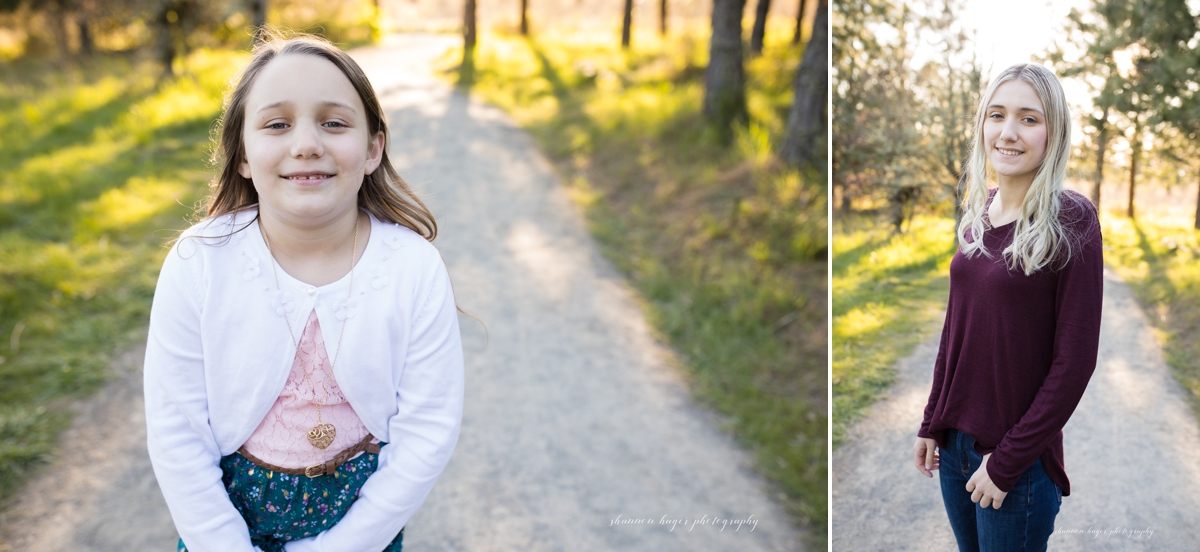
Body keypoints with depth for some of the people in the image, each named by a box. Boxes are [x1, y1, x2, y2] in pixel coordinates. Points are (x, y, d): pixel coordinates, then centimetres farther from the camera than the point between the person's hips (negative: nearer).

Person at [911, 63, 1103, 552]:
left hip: (1019, 461, -5)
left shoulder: (1070, 222, -14)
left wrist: (1008, 460, -14)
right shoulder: (977, 210, 4)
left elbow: (1075, 359, -15)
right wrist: (933, 423, 8)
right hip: (954, 440, 5)